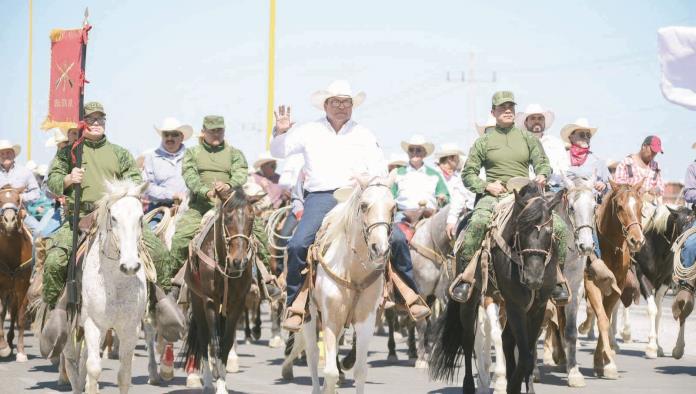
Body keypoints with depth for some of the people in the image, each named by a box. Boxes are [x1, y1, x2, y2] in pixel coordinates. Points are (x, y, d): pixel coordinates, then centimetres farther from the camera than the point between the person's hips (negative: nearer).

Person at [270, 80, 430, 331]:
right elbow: (278, 152, 13)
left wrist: (369, 179, -11)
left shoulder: (364, 135, 16)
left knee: (397, 239, -16)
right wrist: (280, 133, -7)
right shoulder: (309, 132, 13)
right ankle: (295, 305, -10)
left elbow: (380, 170, 11)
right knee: (297, 244, -23)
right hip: (321, 197, -1)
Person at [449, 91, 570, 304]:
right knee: (477, 223, -35)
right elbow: (468, 174, 10)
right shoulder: (484, 141, 10)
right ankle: (463, 277, -26)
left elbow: (542, 162, 15)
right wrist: (486, 185, -9)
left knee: (559, 227, -17)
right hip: (494, 195, -2)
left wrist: (542, 176, -9)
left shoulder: (528, 138, 16)